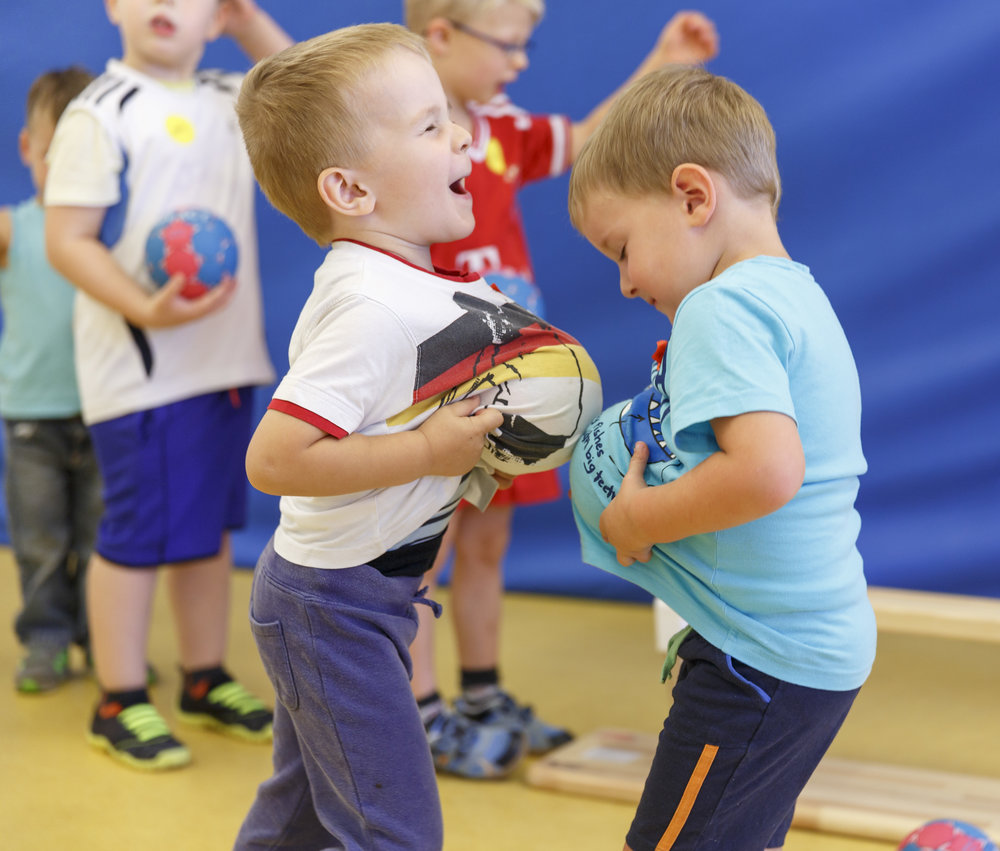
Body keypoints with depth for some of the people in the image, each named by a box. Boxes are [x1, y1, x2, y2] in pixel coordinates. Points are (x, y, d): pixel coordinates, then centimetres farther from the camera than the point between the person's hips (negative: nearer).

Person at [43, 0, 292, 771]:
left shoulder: (233, 103, 10)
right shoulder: (100, 115, -10)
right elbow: (67, 239, -14)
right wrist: (144, 309, -27)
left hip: (225, 360, 7)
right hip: (141, 369, -7)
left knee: (209, 526, 16)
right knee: (139, 534, -2)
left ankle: (206, 681, 28)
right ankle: (120, 704, 10)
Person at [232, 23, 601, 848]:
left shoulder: (413, 284, 4)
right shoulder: (374, 309, -27)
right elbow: (273, 459, -33)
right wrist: (430, 451, -28)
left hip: (358, 593, 10)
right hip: (335, 605, -10)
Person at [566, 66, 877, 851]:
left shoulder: (720, 308, -18)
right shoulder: (800, 296, 13)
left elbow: (768, 470, -31)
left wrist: (636, 517, -18)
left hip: (763, 661, -10)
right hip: (825, 644, 10)